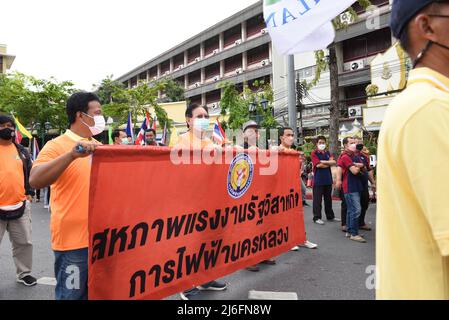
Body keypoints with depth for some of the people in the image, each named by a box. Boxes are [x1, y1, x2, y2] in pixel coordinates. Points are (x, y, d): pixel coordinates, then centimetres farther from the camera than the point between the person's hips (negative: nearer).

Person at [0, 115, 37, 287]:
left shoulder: (22, 151, 10)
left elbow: (29, 173, 16)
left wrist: (29, 193, 8)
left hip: (20, 205, 4)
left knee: (24, 242, 12)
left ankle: (24, 273, 29)